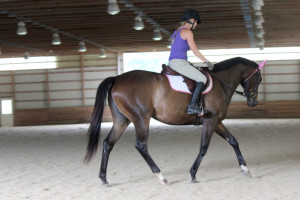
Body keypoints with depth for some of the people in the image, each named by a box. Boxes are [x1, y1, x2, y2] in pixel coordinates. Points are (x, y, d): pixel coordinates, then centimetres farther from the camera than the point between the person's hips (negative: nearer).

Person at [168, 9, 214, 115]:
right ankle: (192, 106, -21)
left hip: (172, 62, 10)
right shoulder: (187, 32, -7)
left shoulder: (177, 31, 22)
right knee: (202, 79, -12)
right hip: (179, 63, -10)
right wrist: (207, 62, 0)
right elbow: (195, 51, -10)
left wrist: (188, 64, 23)